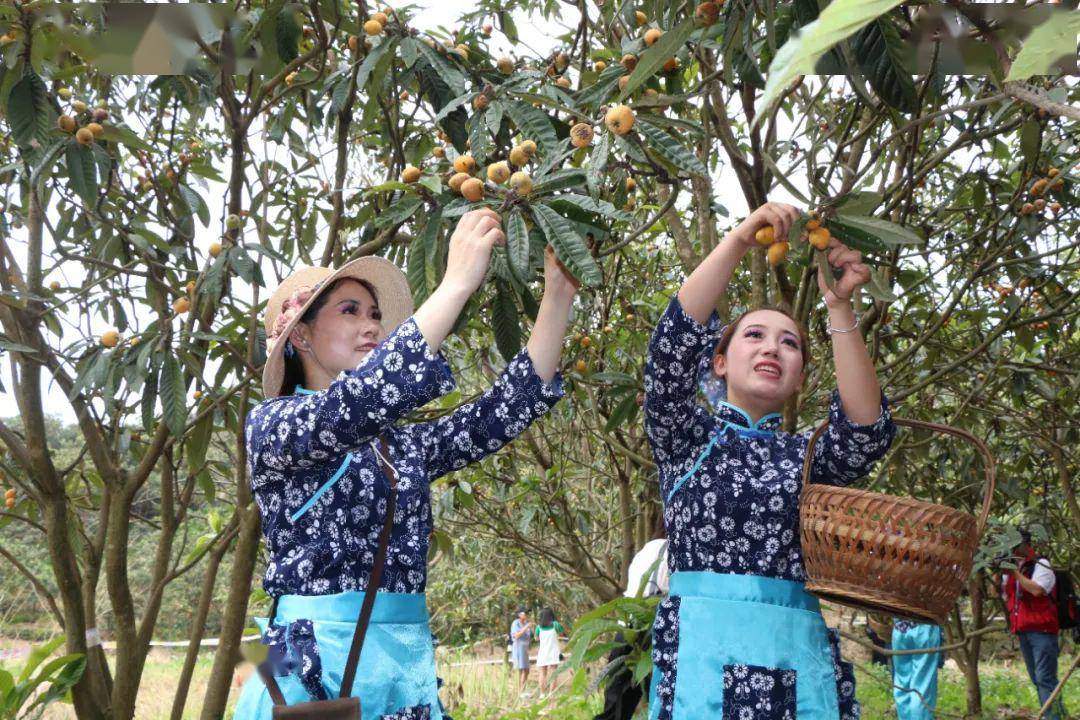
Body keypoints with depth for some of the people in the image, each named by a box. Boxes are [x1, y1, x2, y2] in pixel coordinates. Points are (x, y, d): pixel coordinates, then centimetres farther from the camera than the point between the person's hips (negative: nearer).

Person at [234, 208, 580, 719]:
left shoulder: (403, 443, 13)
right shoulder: (271, 424, -5)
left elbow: (509, 408, 4)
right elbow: (353, 407, -25)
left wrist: (558, 294, -4)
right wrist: (457, 282, -25)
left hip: (408, 663, 6)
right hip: (314, 664, -6)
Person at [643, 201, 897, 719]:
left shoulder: (806, 456, 16)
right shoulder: (686, 437, 10)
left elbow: (866, 429, -5)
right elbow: (672, 344, -7)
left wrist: (839, 306, -12)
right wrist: (740, 238, -13)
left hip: (797, 656, 3)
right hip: (701, 645, -2)